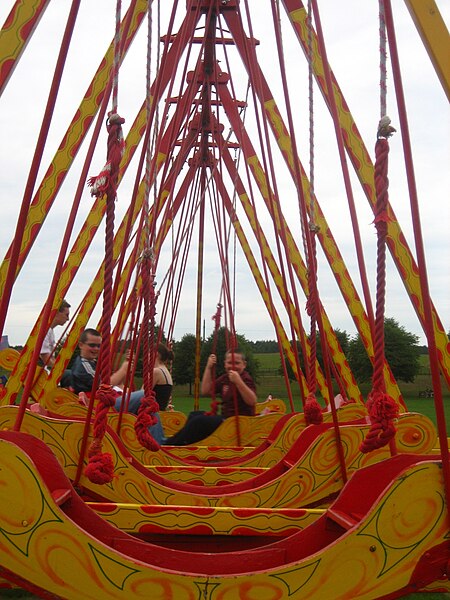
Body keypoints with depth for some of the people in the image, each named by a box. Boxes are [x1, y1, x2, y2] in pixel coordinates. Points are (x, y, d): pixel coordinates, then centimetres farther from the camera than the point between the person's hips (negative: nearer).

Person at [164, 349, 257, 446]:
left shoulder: (246, 379, -14)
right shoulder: (224, 378, 9)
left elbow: (252, 401, -28)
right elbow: (205, 391, 7)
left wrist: (238, 381, -38)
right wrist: (208, 368, 0)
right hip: (226, 416, 10)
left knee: (199, 421, -19)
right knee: (194, 415, 19)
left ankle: (170, 444, -5)